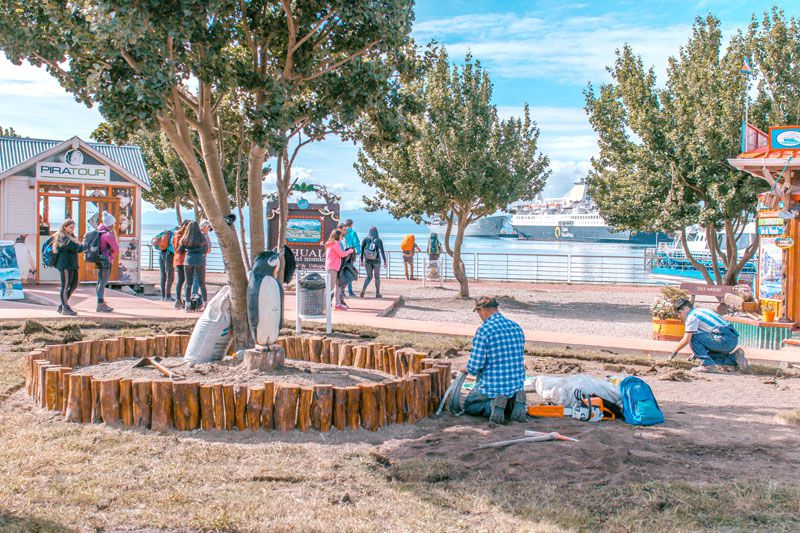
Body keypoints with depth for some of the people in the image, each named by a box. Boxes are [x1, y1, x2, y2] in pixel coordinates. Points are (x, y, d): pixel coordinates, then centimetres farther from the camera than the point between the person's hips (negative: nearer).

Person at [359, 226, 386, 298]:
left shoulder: (365, 240, -3)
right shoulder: (379, 240, -8)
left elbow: (362, 250, -2)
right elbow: (382, 252, -9)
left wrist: (361, 260, 6)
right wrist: (385, 261, -1)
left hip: (367, 261, 2)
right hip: (376, 261, -2)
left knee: (369, 277, 16)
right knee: (377, 277, 15)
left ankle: (363, 289, -9)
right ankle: (377, 293, 14)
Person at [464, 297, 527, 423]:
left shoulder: (483, 331, -18)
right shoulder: (517, 327, 3)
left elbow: (474, 367, -18)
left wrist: (470, 370, 7)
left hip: (492, 387, -5)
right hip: (517, 385, 5)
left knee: (468, 406, 22)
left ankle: (493, 405, -7)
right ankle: (514, 402, 3)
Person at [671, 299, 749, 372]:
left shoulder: (692, 316, -4)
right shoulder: (701, 311, 24)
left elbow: (686, 340, -8)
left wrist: (674, 352, 6)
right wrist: (697, 353, 35)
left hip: (725, 340, -10)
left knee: (693, 337, -10)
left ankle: (707, 364, -12)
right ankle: (734, 358, 14)